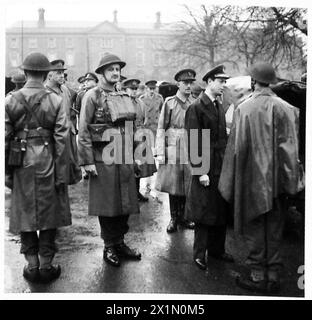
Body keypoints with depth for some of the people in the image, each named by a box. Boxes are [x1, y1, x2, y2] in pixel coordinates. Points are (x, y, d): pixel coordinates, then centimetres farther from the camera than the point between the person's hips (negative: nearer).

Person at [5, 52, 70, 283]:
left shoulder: (10, 100, -2)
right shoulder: (56, 101, -5)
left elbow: (5, 138, -3)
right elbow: (61, 139, -8)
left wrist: (6, 172, 4)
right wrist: (61, 173, -3)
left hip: (21, 164, 1)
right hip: (47, 163, -1)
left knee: (25, 213, 13)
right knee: (49, 213, 10)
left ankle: (32, 266, 21)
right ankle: (46, 266, 18)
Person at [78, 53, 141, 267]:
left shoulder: (124, 97, 13)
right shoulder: (92, 96, -5)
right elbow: (83, 131, -9)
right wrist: (87, 161, -14)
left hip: (125, 157, 6)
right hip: (103, 158, -6)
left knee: (125, 202, 11)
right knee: (107, 204, 4)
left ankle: (120, 242, 26)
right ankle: (109, 247, 19)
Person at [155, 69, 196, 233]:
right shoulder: (169, 102, -3)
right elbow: (161, 129, -4)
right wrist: (160, 152, -9)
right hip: (173, 150, -3)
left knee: (186, 184, 8)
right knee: (172, 184, 5)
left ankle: (182, 217, 24)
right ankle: (173, 218, 19)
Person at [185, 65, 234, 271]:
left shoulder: (220, 107, 13)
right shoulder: (196, 108, -10)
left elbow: (223, 137, 14)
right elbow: (194, 143, -14)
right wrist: (200, 172, -17)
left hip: (222, 167, 7)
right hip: (206, 170, -7)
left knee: (221, 211, 13)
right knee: (204, 213, 3)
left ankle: (217, 249, 29)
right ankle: (200, 254, 18)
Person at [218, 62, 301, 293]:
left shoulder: (245, 109, -12)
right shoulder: (287, 108, -3)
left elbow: (237, 147, -10)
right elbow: (292, 147, -2)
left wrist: (230, 183, -2)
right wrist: (289, 177, 7)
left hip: (253, 177, -3)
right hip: (278, 178, 3)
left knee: (255, 227, 10)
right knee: (274, 228, 14)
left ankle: (258, 276, 17)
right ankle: (273, 276, 24)